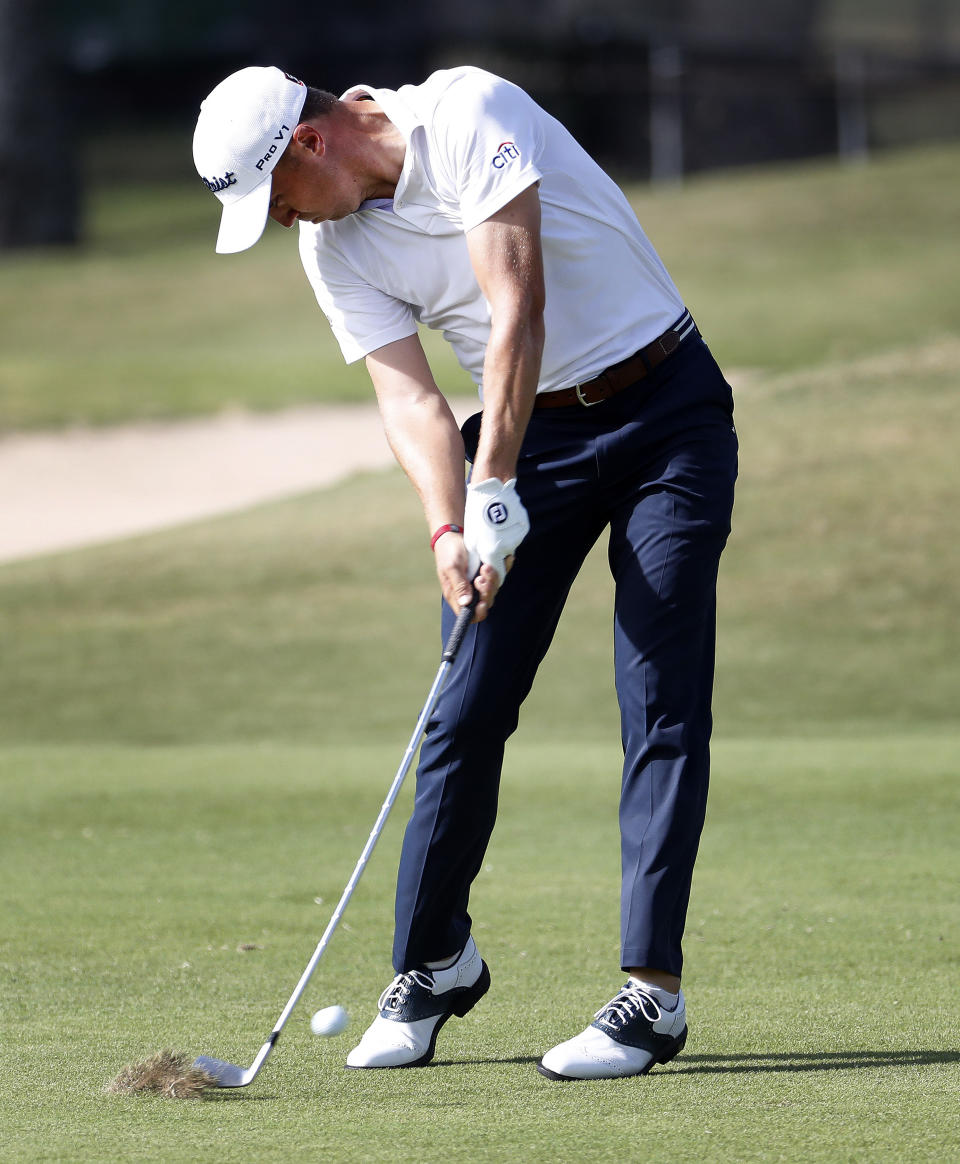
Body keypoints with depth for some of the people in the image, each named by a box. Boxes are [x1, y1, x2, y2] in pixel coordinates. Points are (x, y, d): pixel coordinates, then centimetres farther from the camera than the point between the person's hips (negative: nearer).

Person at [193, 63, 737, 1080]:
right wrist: (447, 528, -24)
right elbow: (408, 395, -6)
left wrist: (496, 489, -28)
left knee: (662, 702, -11)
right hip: (536, 435, 6)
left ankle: (653, 990, -13)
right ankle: (432, 963, 16)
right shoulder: (334, 249, -1)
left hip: (666, 410, -5)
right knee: (469, 704, 1)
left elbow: (517, 312, -26)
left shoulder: (465, 115, -20)